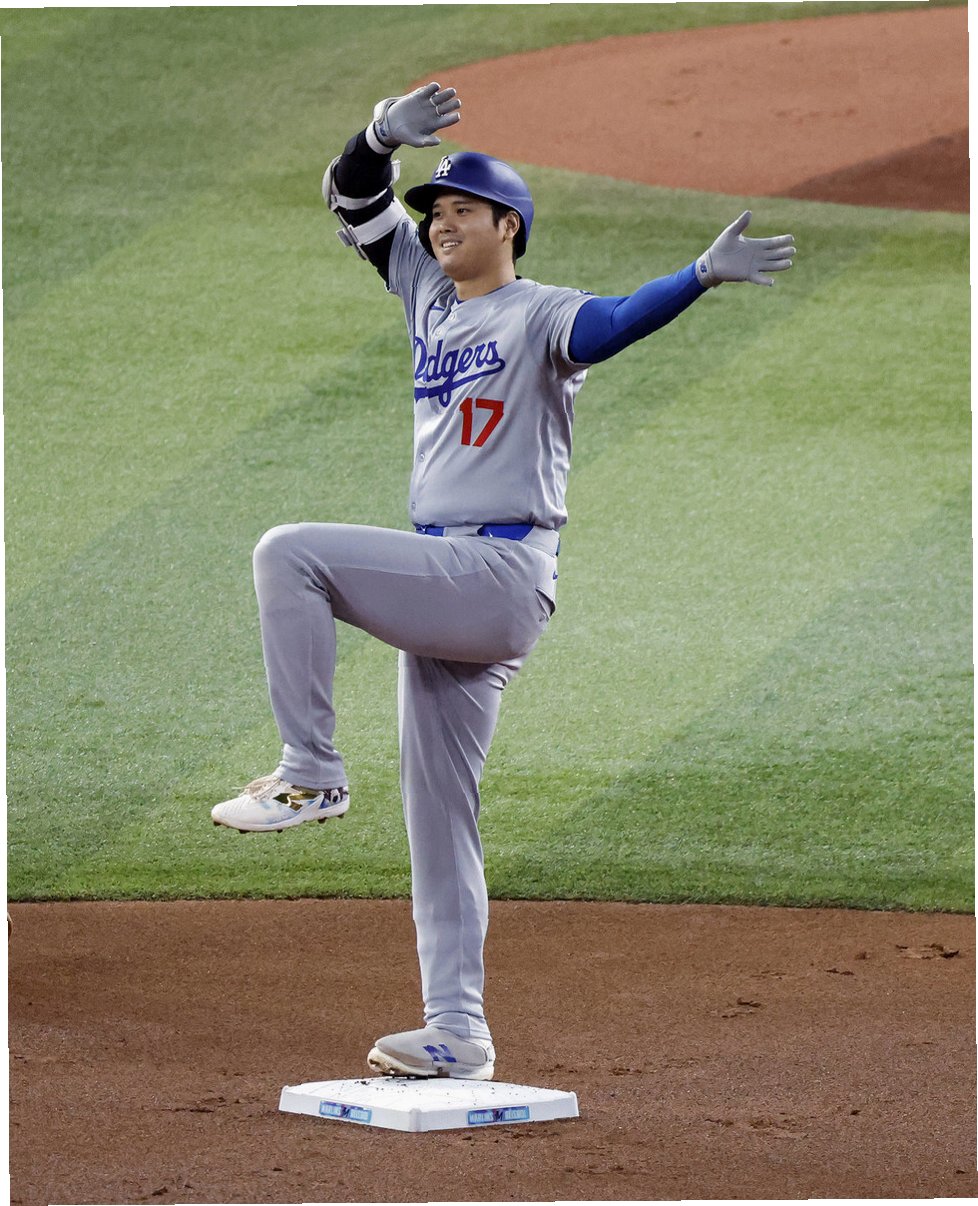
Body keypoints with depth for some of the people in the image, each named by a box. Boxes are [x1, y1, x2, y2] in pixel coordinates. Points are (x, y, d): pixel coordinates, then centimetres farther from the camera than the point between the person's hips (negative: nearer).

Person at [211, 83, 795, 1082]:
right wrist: (384, 137, -5)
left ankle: (310, 771, -17)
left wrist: (705, 274, -43)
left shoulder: (540, 315, -5)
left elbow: (612, 323, -25)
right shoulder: (429, 292, 18)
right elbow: (354, 203, 16)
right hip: (443, 588, 8)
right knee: (437, 818, 7)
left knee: (290, 553, -21)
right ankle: (455, 1035, 10)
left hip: (500, 577, -8)